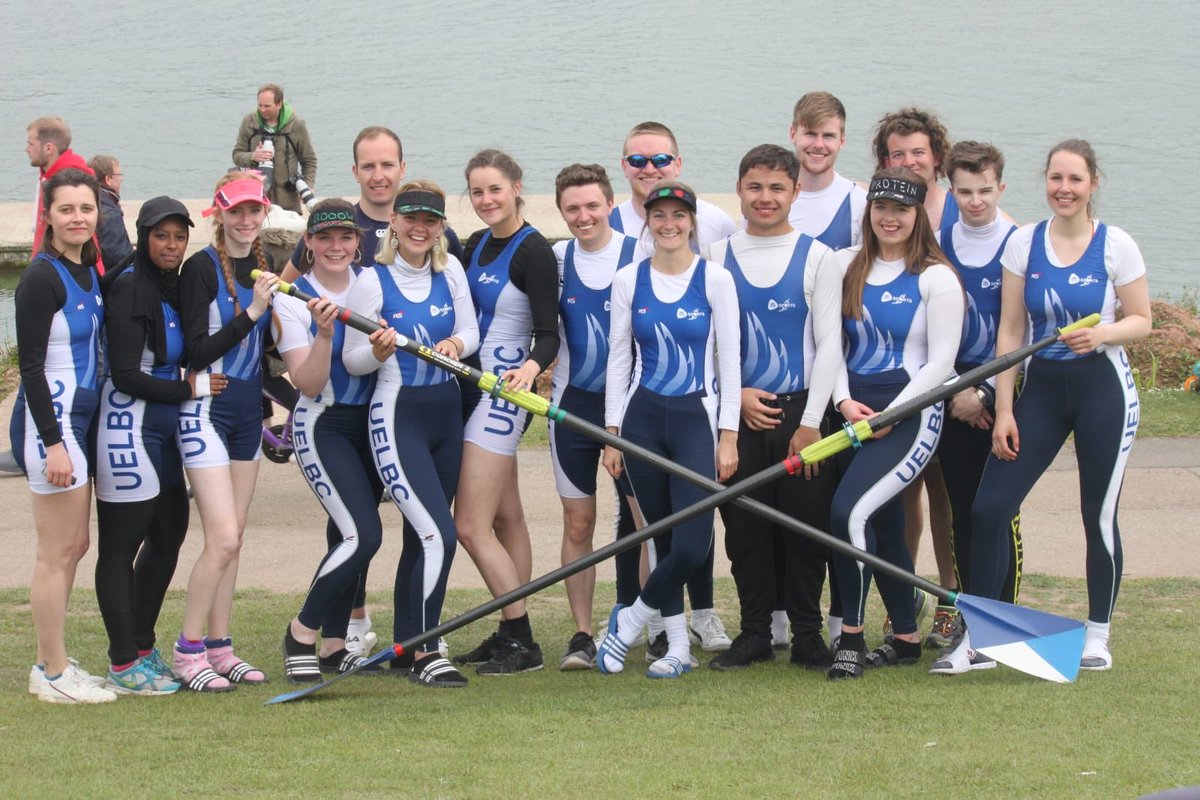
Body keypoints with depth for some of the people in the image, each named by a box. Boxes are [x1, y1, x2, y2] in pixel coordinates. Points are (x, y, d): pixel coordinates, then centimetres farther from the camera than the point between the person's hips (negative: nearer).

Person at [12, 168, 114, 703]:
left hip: (80, 418, 9)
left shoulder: (89, 273, 10)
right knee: (59, 551, -5)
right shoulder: (41, 279, -15)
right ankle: (54, 673, 2)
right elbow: (31, 366, -17)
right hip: (50, 422, -9)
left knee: (74, 546, 13)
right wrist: (53, 443, -21)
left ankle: (51, 665, 21)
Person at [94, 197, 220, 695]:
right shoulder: (129, 289, -15)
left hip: (163, 430, 9)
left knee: (169, 534, 13)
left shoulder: (173, 287, 12)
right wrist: (191, 388, -12)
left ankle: (142, 648, 25)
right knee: (121, 545, -2)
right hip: (128, 429, -9)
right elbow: (126, 377, -18)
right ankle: (124, 664, 2)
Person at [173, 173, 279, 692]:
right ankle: (188, 653, -3)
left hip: (247, 410, 7)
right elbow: (197, 351, -18)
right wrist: (251, 312, -23)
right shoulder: (202, 267, -12)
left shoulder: (262, 266, 10)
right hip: (207, 410, -7)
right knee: (223, 538, -12)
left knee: (233, 537, 8)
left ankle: (218, 647, 15)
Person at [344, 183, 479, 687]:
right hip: (398, 416, -6)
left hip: (446, 413, 6)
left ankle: (405, 648, 22)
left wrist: (456, 344, -12)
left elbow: (470, 331, 10)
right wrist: (377, 352, -26)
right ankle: (424, 654, -9)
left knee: (421, 537, 12)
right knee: (438, 534, -16)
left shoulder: (449, 270, 6)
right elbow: (352, 361, -5)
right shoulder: (372, 282, -8)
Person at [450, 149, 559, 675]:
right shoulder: (475, 246, 11)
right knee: (505, 517, 12)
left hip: (504, 391, -9)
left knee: (471, 525, -11)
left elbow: (549, 332, -19)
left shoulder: (533, 251, -13)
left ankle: (522, 642, -4)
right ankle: (511, 637, 17)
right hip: (470, 386, 9)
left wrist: (531, 366, -37)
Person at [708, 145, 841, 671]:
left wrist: (811, 422, -7)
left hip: (800, 411, -1)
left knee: (805, 525, 0)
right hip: (738, 414, 1)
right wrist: (735, 393, -6)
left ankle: (806, 635, 9)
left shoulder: (817, 259, 3)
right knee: (744, 527, 3)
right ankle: (754, 633, 13)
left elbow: (829, 344, -1)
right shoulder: (717, 258, 7)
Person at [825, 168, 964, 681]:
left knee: (849, 511, -21)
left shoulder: (935, 278, -4)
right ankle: (906, 639, 22)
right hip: (855, 411, 5)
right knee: (885, 529, 9)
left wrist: (889, 414, -13)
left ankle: (851, 638, -11)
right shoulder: (846, 267, 10)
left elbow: (942, 360, -8)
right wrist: (844, 401, -4)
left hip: (909, 413, -5)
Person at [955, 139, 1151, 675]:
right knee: (988, 507, -6)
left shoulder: (1116, 246, -4)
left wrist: (1103, 334, -21)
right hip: (1041, 389, 2)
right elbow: (1010, 331, 2)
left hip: (1103, 389, -2)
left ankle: (1097, 635, 18)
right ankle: (976, 635, 3)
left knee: (1099, 515, 2)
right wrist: (1003, 410, -2)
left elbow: (1142, 320, 1)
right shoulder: (1023, 244, 2)